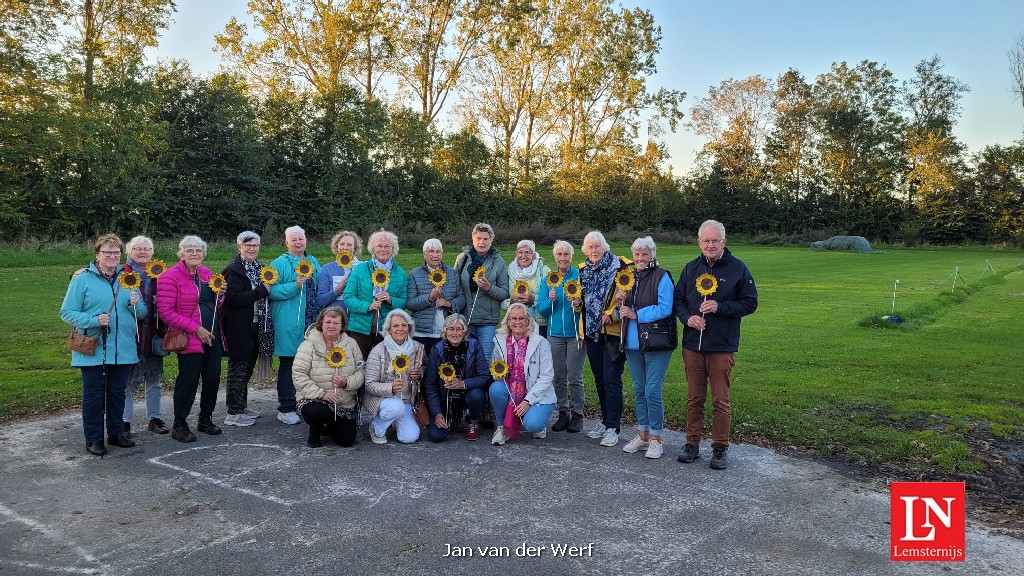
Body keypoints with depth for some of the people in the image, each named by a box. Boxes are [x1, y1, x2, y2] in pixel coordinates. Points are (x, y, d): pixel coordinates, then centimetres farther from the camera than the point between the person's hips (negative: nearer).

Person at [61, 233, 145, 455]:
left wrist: (136, 305, -12)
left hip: (123, 351, 4)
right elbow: (67, 312, -7)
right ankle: (93, 439, 15)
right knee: (94, 395, 4)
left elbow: (143, 313, 11)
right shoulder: (82, 279, -5)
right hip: (93, 351, -4)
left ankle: (116, 433, 26)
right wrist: (94, 320, -21)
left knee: (118, 393, 13)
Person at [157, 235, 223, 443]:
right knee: (188, 381, -2)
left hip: (212, 336, 7)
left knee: (213, 377, 11)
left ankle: (206, 419, 29)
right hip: (189, 339, -7)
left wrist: (220, 294, -1)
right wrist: (195, 328, -17)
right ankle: (179, 425, 14)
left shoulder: (206, 273, 12)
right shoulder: (170, 277, -9)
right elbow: (166, 311, -14)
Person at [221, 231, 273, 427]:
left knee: (248, 365, 16)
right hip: (239, 327, -8)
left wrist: (267, 289, 2)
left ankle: (242, 406, 28)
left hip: (255, 325, 8)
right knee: (238, 366, -2)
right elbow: (233, 299, -23)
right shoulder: (234, 270, -13)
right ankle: (233, 413, 5)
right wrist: (261, 290, -20)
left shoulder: (258, 267, 12)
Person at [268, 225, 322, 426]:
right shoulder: (279, 263, -1)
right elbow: (272, 291, -12)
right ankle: (286, 408, 9)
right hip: (289, 324, -5)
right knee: (288, 364, 0)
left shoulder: (314, 262, 17)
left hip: (312, 322, 5)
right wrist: (295, 285, -20)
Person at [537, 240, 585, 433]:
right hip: (555, 333, 4)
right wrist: (550, 300, -13)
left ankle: (577, 415, 12)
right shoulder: (548, 279, 9)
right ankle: (563, 413, 21)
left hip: (575, 333, -3)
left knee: (574, 377, 0)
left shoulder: (580, 276, -2)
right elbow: (541, 309, 6)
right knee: (559, 377, 9)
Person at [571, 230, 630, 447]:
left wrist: (612, 314, -19)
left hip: (613, 331, -6)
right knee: (599, 378, 13)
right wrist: (577, 303, 1)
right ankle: (605, 421, 25)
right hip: (591, 331, 6)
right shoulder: (583, 270, 13)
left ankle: (613, 427, 1)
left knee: (611, 378, -7)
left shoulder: (620, 266, -7)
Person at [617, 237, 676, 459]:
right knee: (639, 390, 13)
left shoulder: (662, 277, -7)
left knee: (652, 391, -6)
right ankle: (642, 435, 25)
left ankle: (656, 439, 8)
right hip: (633, 343, 7)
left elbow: (665, 309, -17)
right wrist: (621, 303, -3)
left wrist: (635, 314, -16)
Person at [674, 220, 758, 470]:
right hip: (692, 345, 3)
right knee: (694, 398, 11)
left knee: (720, 401, 3)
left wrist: (720, 307, -15)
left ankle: (720, 449, 15)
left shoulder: (737, 268, -3)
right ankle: (692, 444, 22)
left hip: (722, 346, -3)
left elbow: (750, 303, -2)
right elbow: (678, 299, 12)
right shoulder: (691, 268, 8)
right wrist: (687, 318, -8)